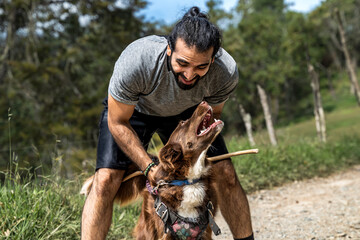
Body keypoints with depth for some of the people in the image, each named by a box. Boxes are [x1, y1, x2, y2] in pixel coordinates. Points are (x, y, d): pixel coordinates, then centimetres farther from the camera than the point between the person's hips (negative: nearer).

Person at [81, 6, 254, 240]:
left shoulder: (226, 71, -32)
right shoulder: (135, 62, -41)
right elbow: (118, 122, -24)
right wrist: (149, 166, -33)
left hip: (186, 112, 2)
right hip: (132, 109, -2)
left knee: (225, 173, -8)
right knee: (106, 179, -19)